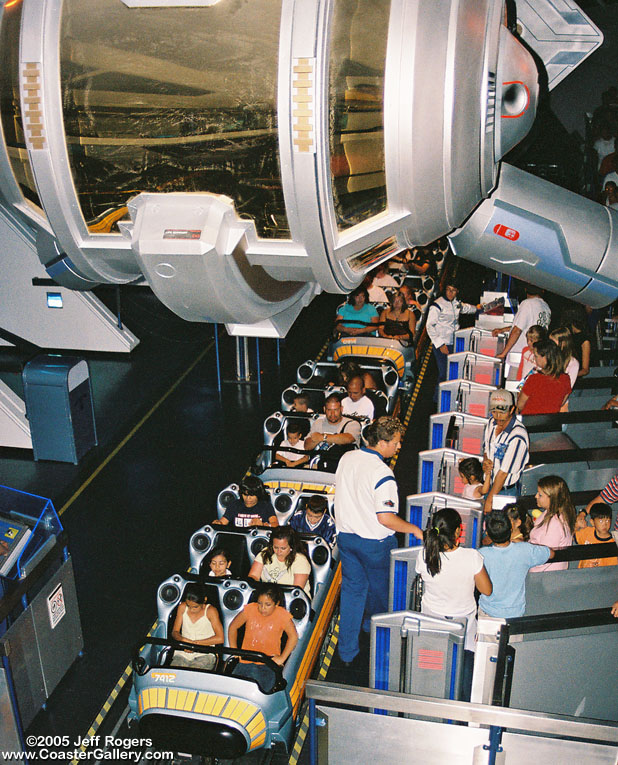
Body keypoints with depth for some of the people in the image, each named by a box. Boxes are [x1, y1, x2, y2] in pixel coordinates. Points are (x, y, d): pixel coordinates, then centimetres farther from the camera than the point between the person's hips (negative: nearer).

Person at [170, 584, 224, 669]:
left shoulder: (210, 611, -6)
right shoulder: (182, 607, 6)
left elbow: (220, 638, -12)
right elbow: (175, 632, 10)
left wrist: (194, 643, -14)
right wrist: (183, 640, -14)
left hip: (204, 654, -3)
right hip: (183, 652, 3)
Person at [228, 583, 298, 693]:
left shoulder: (282, 615, -4)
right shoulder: (250, 609, 1)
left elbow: (293, 636, -3)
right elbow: (233, 627, 11)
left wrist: (282, 658, -8)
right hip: (246, 661, 3)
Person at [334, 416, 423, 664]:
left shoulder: (346, 458, -4)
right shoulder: (382, 474, -27)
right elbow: (385, 518, -29)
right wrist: (414, 529, -15)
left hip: (345, 535, 6)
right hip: (374, 542, -6)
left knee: (352, 589, 17)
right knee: (379, 588, 21)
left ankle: (347, 651, 24)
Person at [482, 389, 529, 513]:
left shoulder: (518, 436, -26)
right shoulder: (492, 422, -2)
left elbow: (504, 472, -22)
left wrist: (490, 500, -18)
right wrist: (485, 461, -7)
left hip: (506, 491, -6)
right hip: (490, 484, 6)